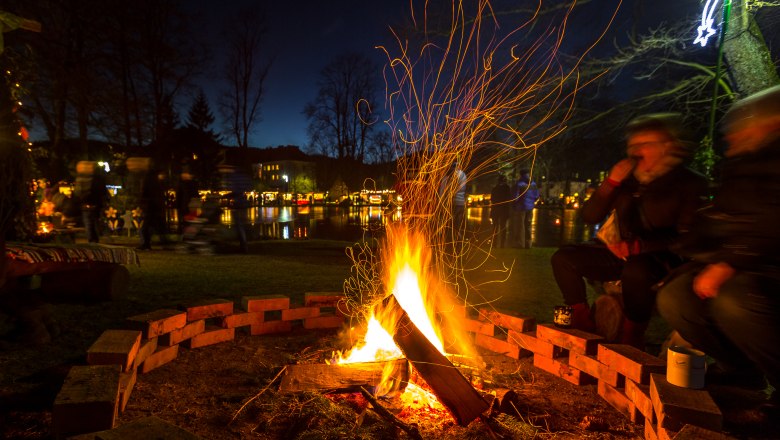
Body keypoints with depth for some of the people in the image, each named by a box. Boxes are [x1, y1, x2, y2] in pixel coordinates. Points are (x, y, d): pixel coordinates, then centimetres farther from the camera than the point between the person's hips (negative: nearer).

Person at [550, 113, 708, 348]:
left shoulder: (690, 183, -5)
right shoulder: (628, 179, 9)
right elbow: (590, 216, 5)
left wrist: (637, 246, -21)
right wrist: (611, 182, -7)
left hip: (663, 259, -5)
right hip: (623, 256, 6)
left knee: (636, 269, -40)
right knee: (564, 257, -10)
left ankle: (631, 340, -18)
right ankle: (584, 326, -3)